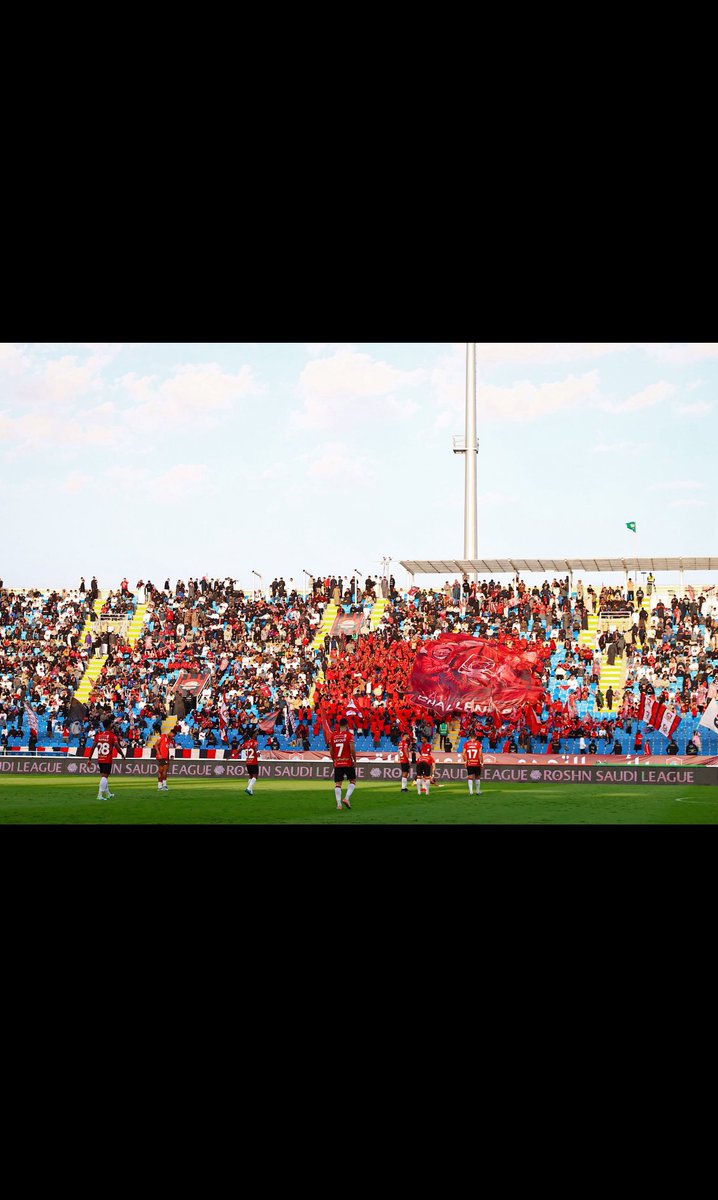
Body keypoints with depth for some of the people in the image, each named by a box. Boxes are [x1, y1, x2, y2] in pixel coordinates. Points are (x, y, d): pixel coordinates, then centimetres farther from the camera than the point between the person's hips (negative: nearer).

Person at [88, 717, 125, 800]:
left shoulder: (98, 735, 5)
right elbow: (117, 747, -12)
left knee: (103, 776, 16)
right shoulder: (112, 735, -8)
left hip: (100, 759, 5)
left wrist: (89, 759, 7)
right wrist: (122, 755, 4)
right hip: (108, 760, -5)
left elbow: (93, 747, 3)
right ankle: (100, 795, -15)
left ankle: (108, 794, 30)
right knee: (104, 776, -7)